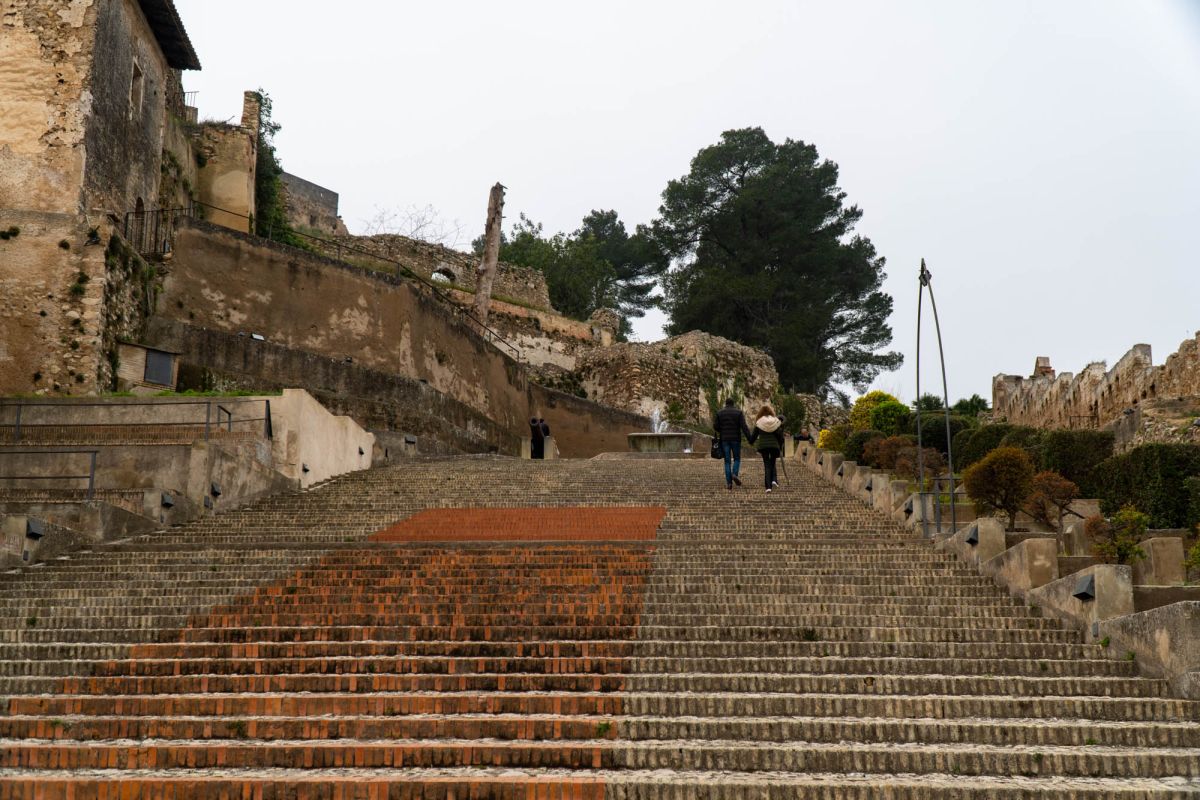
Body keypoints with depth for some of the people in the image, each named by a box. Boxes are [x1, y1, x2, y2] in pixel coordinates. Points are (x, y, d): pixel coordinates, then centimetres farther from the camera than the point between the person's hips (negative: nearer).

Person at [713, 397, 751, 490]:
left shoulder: (719, 413, 3)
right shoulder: (739, 412, -1)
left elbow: (715, 426, 0)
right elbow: (744, 426, -10)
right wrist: (750, 438, -13)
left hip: (724, 440, 1)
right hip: (736, 440, -1)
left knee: (727, 461, 5)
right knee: (737, 459, 13)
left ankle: (729, 483, -3)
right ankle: (735, 474, -14)